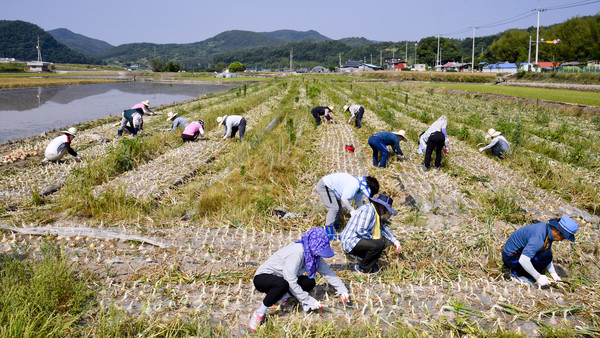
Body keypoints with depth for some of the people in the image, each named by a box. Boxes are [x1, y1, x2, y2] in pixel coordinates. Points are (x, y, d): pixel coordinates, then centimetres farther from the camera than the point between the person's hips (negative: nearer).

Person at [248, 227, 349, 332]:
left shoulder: (313, 253, -6)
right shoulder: (296, 253, -31)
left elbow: (327, 271, 2)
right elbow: (292, 283, -31)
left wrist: (342, 290, -5)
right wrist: (309, 301, -27)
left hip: (280, 278, 8)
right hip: (262, 277, -8)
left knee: (310, 282, -12)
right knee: (282, 284, -41)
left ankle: (281, 297, 2)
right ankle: (259, 313, -22)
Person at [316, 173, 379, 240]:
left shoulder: (359, 186, 4)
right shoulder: (354, 185, -29)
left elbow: (358, 201, 16)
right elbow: (343, 199, -29)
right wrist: (351, 210, -18)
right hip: (324, 186, -11)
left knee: (338, 209, 14)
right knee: (334, 208, -16)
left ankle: (335, 228, 24)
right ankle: (329, 234, -14)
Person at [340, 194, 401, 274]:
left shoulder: (376, 212, 13)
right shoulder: (368, 210, -18)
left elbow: (382, 228, 28)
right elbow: (360, 231, -27)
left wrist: (395, 241, 23)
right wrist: (373, 238, -13)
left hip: (357, 240, 11)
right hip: (351, 242, -11)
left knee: (384, 240, 15)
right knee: (378, 244, -27)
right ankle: (361, 268, -6)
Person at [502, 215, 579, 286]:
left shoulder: (549, 229, -2)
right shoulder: (538, 238, -30)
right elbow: (523, 260, -35)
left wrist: (553, 273, 1)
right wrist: (538, 277, -27)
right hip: (510, 258, -10)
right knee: (546, 255, -23)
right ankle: (518, 273, -9)